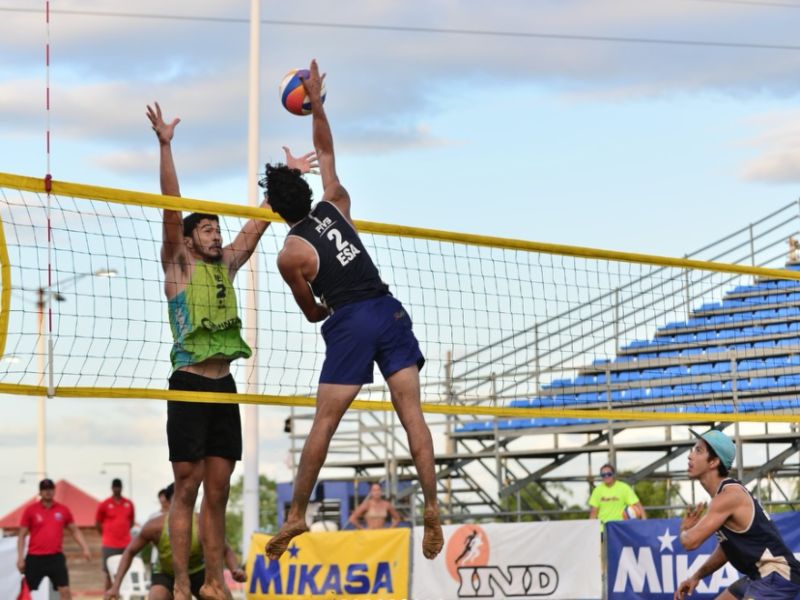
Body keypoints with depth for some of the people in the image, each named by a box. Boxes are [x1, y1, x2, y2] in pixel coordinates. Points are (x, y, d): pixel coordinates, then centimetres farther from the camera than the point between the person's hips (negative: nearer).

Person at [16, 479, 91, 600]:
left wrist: (85, 548, 3)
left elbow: (75, 531, 14)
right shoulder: (30, 510, 0)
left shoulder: (63, 510, 6)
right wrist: (20, 558, -5)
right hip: (35, 558, -1)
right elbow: (22, 535, 3)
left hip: (56, 557, 1)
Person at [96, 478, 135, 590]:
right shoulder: (104, 505, -3)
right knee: (110, 574, -1)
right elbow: (97, 523, 4)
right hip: (110, 546, -3)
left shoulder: (129, 504, 7)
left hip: (126, 545, 3)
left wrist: (123, 532, 12)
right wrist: (108, 534, 9)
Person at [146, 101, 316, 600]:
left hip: (225, 387, 6)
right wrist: (165, 146, -19)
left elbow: (260, 222, 19)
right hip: (190, 385, -6)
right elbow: (172, 209, -10)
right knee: (188, 488, -5)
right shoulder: (178, 266, 0)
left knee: (218, 491, 6)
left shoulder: (227, 265, 16)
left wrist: (288, 176, 18)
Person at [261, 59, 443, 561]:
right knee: (411, 412, -2)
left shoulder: (289, 255, 1)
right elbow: (326, 151, 28)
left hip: (349, 323, -4)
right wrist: (316, 103, 31)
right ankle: (432, 506, -10)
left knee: (324, 423, 2)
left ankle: (298, 515, 8)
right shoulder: (336, 204, 11)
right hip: (389, 310, 4)